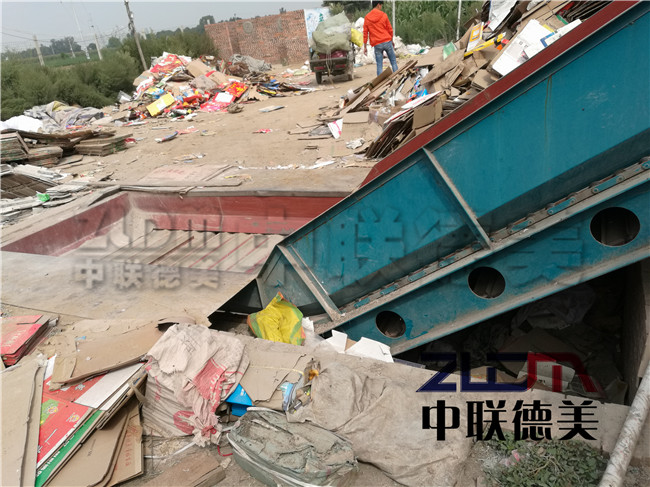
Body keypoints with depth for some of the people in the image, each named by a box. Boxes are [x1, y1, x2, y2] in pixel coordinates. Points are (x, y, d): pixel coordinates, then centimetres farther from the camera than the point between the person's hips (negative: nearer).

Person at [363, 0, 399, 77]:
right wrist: (392, 41, 17)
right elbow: (390, 29, 4)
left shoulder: (367, 18, 5)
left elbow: (365, 33, 5)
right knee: (393, 62, 8)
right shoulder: (383, 15, 0)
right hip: (387, 42, -1)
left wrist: (365, 47, 8)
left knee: (379, 65, 3)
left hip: (377, 44, 2)